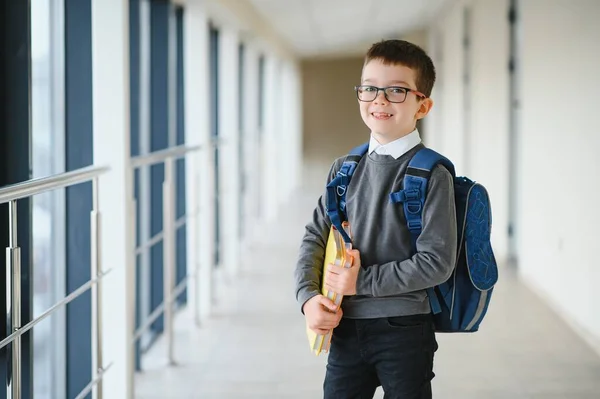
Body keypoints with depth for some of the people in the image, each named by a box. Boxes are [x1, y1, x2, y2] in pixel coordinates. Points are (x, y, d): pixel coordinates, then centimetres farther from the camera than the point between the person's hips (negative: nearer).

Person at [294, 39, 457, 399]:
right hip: (344, 328, 5)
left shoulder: (431, 174, -10)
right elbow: (315, 237, 10)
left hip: (404, 329, -5)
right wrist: (308, 296, -7)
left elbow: (436, 261, -15)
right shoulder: (345, 169, 8)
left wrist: (363, 281, -15)